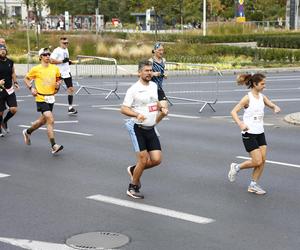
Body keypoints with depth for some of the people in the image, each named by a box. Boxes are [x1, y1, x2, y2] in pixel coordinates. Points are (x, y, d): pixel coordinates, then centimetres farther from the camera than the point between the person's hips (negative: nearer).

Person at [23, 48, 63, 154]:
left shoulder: (55, 68, 4)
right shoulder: (36, 69, -6)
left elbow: (59, 78, 20)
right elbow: (26, 79, 8)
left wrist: (58, 84, -1)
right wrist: (31, 88, -6)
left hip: (51, 98, 6)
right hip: (41, 98, -6)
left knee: (43, 120, 19)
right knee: (50, 120, -17)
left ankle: (27, 132, 46)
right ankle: (54, 146, -16)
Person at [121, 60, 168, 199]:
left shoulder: (153, 85, 10)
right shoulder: (134, 89, -12)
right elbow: (123, 109, -13)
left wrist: (162, 109, 9)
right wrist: (137, 114, -30)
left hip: (150, 129, 6)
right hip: (137, 128, -6)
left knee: (157, 160, -1)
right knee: (143, 159, -9)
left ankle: (133, 170, 26)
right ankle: (133, 188, 11)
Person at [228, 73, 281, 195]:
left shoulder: (262, 97, 5)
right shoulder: (248, 98, -14)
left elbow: (272, 105, 13)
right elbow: (233, 112, -18)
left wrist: (276, 108, -12)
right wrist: (240, 124, -34)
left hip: (260, 133, 7)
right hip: (249, 134, -7)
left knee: (263, 160, 3)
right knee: (257, 162, -7)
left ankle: (253, 185, 16)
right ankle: (236, 167, 17)